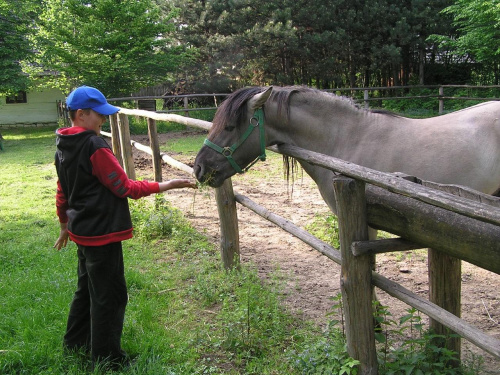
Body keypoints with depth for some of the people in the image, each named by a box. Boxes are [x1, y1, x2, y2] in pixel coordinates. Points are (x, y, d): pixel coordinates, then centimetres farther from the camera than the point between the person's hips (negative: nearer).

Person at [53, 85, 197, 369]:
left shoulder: (64, 147, 7)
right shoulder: (95, 147, -21)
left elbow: (62, 191, 16)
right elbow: (124, 188, -18)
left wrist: (65, 224, 27)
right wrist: (165, 186, -12)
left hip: (81, 229, 10)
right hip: (102, 233, -9)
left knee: (87, 289, 23)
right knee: (110, 296, 3)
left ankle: (76, 343, 37)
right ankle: (107, 357, 15)